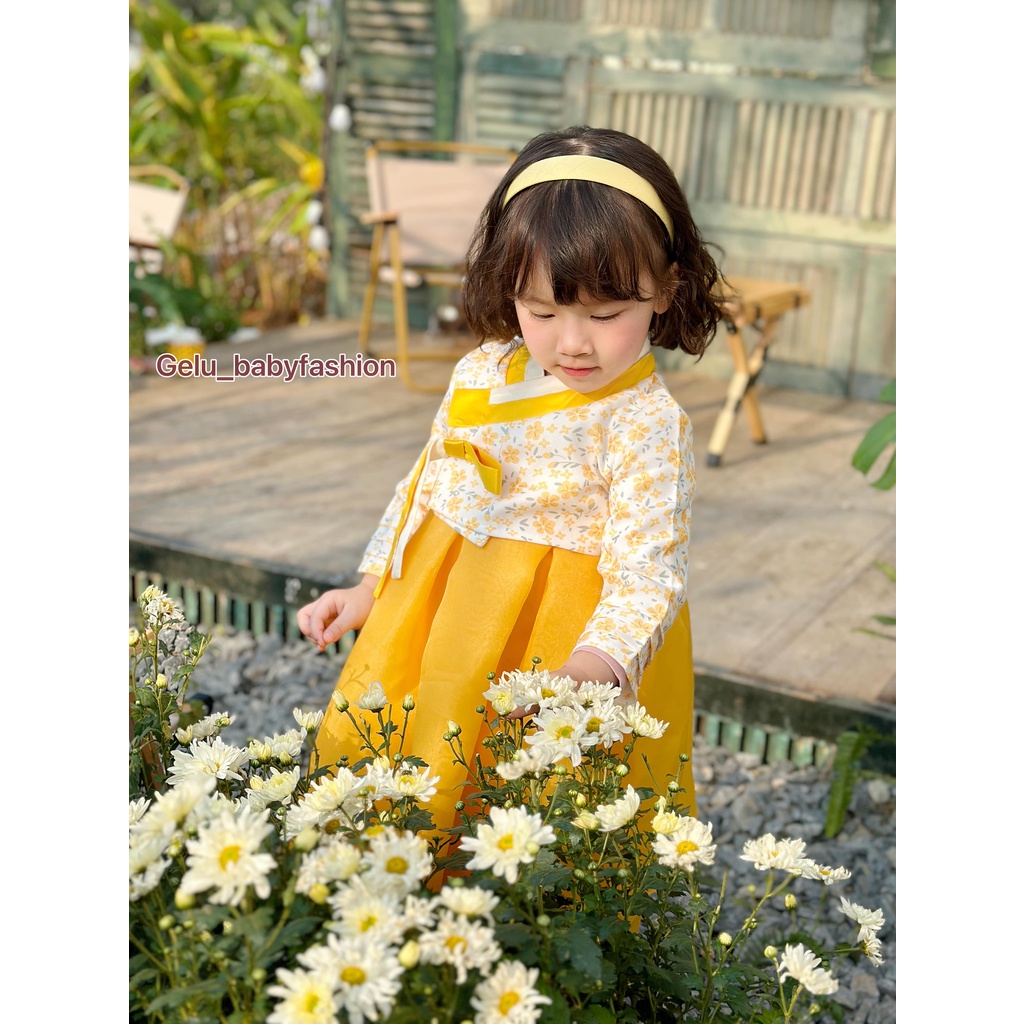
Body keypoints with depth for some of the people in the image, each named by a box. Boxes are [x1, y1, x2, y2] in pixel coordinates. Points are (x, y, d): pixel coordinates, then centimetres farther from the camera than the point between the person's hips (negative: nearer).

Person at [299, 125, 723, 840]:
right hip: (432, 615, 7)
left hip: (564, 638, -6)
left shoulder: (648, 426, -19)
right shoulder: (485, 373, 0)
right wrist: (371, 588, 13)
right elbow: (427, 482, 13)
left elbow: (646, 575, -23)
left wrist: (588, 670, -40)